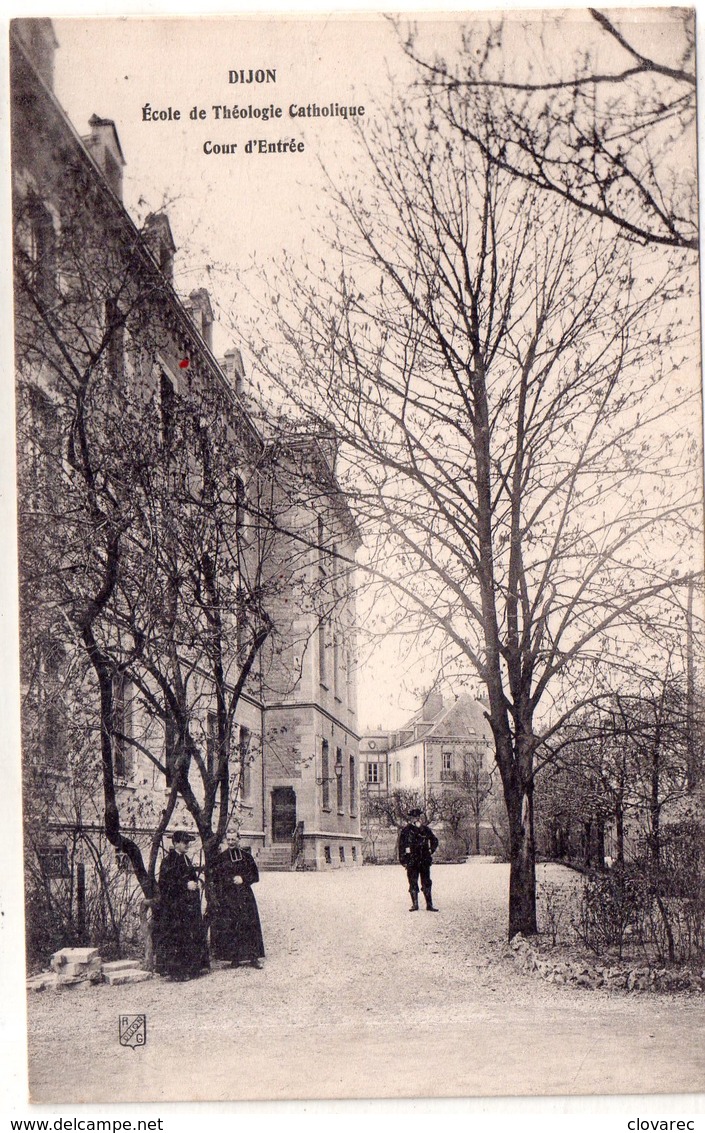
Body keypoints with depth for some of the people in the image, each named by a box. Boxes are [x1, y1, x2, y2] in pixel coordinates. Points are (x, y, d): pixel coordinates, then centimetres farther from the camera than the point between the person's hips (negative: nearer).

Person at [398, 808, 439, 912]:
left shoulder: (426, 829, 6)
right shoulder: (406, 830, -4)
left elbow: (435, 841, 20)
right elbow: (402, 846, -3)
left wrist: (431, 851, 8)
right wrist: (403, 861, -7)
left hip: (424, 861, 3)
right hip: (412, 861, -3)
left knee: (427, 883, 6)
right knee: (413, 884, 1)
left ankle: (429, 905, 11)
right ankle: (415, 905, 8)